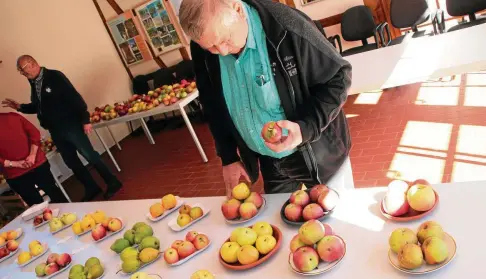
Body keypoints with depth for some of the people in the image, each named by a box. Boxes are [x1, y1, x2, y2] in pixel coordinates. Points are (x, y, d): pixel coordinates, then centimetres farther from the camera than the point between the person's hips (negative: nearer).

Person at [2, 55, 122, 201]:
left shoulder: (54, 76, -11)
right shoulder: (33, 83, 9)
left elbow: (74, 97, -15)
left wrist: (85, 120, -18)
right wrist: (19, 107, 6)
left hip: (71, 125, -7)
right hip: (55, 130, 7)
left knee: (90, 155, -3)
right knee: (71, 162, 11)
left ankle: (113, 183, 10)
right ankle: (92, 188, 24)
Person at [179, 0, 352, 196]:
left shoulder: (287, 26, -26)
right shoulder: (202, 52, -10)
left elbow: (338, 77, -17)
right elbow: (213, 108, 4)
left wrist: (306, 127, -31)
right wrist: (228, 157, 4)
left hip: (318, 154, -4)